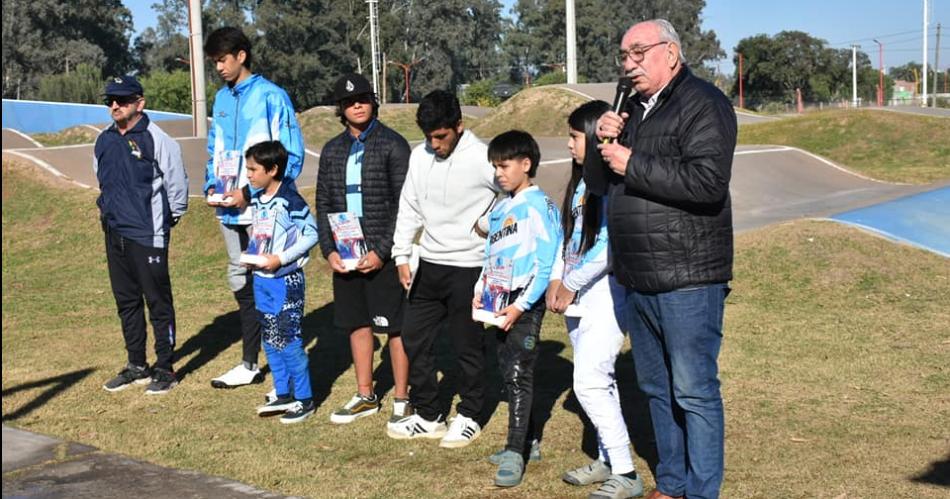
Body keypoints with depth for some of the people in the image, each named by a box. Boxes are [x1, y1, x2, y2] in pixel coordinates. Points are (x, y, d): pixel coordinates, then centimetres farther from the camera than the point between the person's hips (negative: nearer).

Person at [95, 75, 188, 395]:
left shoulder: (156, 140, -11)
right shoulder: (104, 141, 11)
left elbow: (177, 182, -7)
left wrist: (171, 218, 1)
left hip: (148, 235, -7)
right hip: (114, 234, 7)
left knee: (158, 302, -1)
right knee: (126, 301, 14)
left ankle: (165, 369, 7)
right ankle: (137, 366, 25)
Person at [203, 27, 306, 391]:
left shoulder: (270, 96, -10)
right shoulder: (221, 99, 12)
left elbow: (291, 155, -13)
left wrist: (251, 193, -18)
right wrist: (211, 186, 3)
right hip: (230, 210, 7)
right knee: (241, 283, 14)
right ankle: (249, 363, 26)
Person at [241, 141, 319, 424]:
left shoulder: (290, 201, -16)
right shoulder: (256, 201, 9)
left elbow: (311, 234, -15)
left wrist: (281, 258, -19)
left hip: (286, 280, -8)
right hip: (261, 280, 8)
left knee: (288, 340, -5)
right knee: (269, 340, 13)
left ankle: (304, 399, 7)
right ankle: (284, 395, 24)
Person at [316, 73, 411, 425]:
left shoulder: (392, 145, -6)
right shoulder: (332, 151, 11)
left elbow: (404, 204, -10)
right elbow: (323, 204, 12)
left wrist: (382, 252, -15)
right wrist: (329, 250, -1)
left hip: (383, 255, -5)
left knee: (395, 326, 0)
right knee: (357, 323, 12)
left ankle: (402, 399, 10)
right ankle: (366, 396, 24)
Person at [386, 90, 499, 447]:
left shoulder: (481, 158, -14)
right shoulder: (420, 156, 4)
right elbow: (409, 208, 10)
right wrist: (402, 255, 5)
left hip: (469, 267, -6)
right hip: (430, 264, 6)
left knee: (467, 345, 4)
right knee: (415, 337, 10)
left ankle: (469, 417, 21)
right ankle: (427, 416, 23)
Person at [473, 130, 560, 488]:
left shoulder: (537, 205, -10)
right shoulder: (498, 209, 14)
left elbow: (546, 263, -14)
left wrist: (521, 305, -18)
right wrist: (479, 292, 5)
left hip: (525, 303, -8)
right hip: (501, 303, 8)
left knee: (519, 374, -8)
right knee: (508, 372, 12)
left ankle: (515, 453, -5)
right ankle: (525, 439, 24)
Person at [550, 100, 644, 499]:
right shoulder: (581, 182, 13)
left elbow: (610, 246, -20)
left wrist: (571, 285, -13)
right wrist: (556, 280, 4)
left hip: (605, 296, -9)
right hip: (577, 299, 9)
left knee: (590, 383, -10)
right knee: (598, 381, 14)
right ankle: (607, 460, 25)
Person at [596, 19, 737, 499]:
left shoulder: (703, 103, -10)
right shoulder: (633, 108, 16)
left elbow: (708, 182, -24)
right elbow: (604, 179, 21)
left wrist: (632, 165, -18)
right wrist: (603, 140, 1)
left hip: (687, 279, -9)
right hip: (639, 278, 9)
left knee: (694, 392, -2)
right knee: (656, 388, 16)